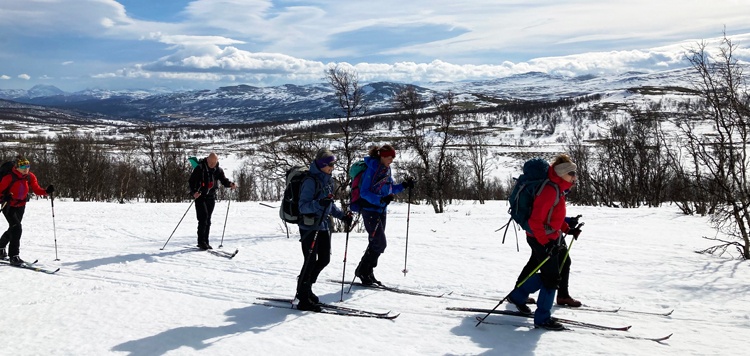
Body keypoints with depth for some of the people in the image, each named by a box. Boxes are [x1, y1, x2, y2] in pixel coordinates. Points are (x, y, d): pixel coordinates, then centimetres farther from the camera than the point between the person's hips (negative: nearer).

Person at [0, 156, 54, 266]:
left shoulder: (30, 177, -7)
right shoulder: (9, 177, -22)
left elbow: (37, 190, -7)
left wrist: (47, 191, -25)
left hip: (21, 206, 6)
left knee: (13, 229, 20)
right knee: (17, 228, -21)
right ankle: (14, 256, -15)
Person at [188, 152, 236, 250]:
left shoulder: (218, 170, 4)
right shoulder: (200, 168, -10)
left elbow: (223, 180, 7)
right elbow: (191, 181, -11)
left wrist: (230, 184, -15)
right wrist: (193, 192, -27)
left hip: (211, 197, 5)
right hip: (200, 196, -5)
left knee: (208, 220, 8)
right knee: (203, 218, -15)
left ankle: (205, 242, 15)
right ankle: (201, 241, -11)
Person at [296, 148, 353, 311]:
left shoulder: (328, 180, 11)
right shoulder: (311, 181, -16)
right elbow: (303, 206, -20)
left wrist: (342, 216, 12)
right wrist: (319, 204, -36)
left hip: (323, 225, 8)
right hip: (309, 226, -8)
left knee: (324, 259, 11)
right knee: (311, 261, -6)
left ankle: (305, 289, 29)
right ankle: (303, 299, 4)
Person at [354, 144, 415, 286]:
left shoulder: (386, 169, 10)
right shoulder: (371, 170, -16)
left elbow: (389, 189, 20)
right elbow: (364, 192, -19)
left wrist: (404, 185, 6)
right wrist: (381, 199, -31)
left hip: (381, 210, 9)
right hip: (370, 210, -8)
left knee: (376, 243, 11)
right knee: (379, 243, -10)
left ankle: (367, 273, 21)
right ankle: (362, 271, 3)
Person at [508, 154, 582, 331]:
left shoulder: (558, 189, 9)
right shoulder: (550, 190, -23)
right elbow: (535, 220, -26)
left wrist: (568, 229, 13)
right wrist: (545, 242, -27)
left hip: (548, 238, 10)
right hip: (542, 239, -10)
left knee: (545, 275, 21)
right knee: (551, 278, -4)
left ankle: (518, 296, 35)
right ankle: (542, 318, 7)